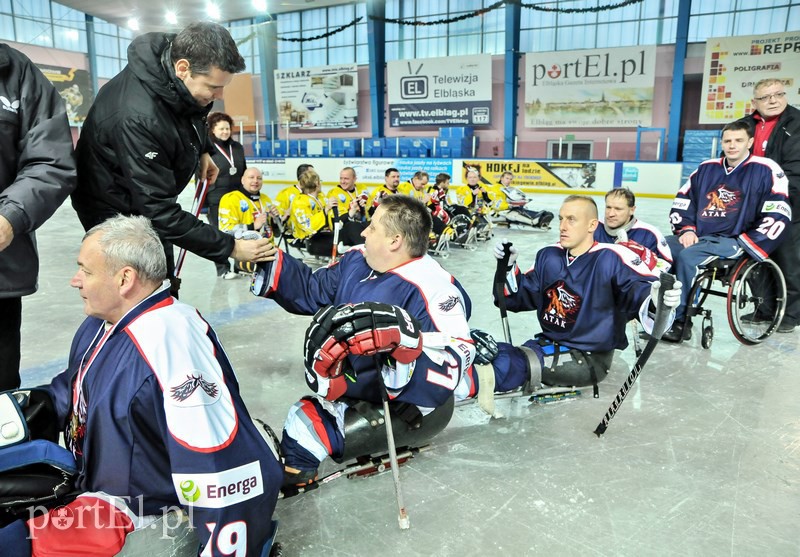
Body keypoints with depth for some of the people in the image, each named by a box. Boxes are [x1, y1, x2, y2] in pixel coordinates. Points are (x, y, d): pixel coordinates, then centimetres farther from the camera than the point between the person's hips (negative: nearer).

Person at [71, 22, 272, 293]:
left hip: (148, 199, 8)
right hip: (116, 210, -8)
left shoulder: (176, 54, -15)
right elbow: (160, 212, -37)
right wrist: (231, 247, -36)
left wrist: (203, 150, 1)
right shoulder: (137, 117, -39)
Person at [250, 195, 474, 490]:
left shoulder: (432, 288, -24)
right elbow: (311, 290, 12)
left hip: (400, 403, -9)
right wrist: (266, 260, 4)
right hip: (351, 387, 9)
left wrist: (405, 341, -47)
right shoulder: (357, 261, 2)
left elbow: (455, 357, -32)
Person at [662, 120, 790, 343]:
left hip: (733, 241, -6)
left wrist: (744, 246, -15)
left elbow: (777, 215, -11)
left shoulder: (765, 170, -4)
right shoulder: (707, 168, 12)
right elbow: (682, 202, 16)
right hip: (698, 236, 6)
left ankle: (679, 322, -22)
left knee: (687, 257, -31)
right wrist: (687, 230, 0)